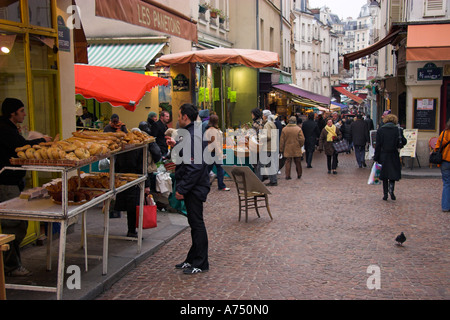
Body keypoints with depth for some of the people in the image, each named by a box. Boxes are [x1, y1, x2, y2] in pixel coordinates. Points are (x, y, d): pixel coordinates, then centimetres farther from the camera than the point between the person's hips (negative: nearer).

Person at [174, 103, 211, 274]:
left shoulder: (193, 135, -19)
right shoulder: (190, 133, 14)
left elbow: (195, 166, -24)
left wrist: (182, 189, -22)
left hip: (195, 188, -11)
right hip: (192, 187, 11)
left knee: (197, 223, -2)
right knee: (194, 223, 16)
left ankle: (200, 263, 7)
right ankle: (192, 259, 27)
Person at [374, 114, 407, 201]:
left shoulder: (380, 130, -2)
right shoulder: (398, 130, -3)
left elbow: (378, 145, -3)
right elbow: (404, 142, -1)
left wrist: (376, 157, 1)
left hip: (383, 155, 1)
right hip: (394, 156, 0)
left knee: (384, 175, 10)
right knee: (393, 173, 10)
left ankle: (385, 194, 10)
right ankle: (391, 188, -16)